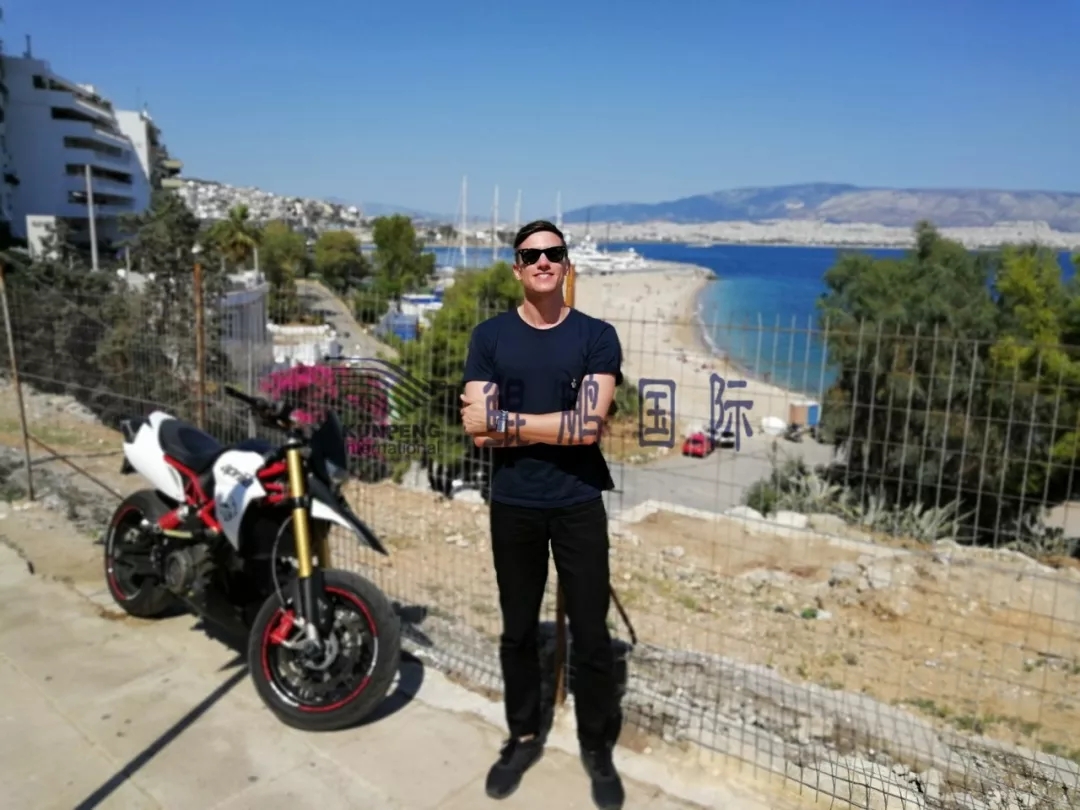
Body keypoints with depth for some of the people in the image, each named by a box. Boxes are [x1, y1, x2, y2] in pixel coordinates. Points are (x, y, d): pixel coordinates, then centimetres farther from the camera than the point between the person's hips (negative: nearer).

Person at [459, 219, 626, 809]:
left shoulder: (596, 336, -5)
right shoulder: (490, 335, 0)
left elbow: (588, 426, -18)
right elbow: (476, 429, -11)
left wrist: (505, 419, -14)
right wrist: (559, 423, -14)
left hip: (579, 504, -1)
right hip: (512, 505, 2)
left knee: (591, 633, 8)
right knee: (518, 629, 15)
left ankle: (597, 746, 29)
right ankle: (523, 737, 35)